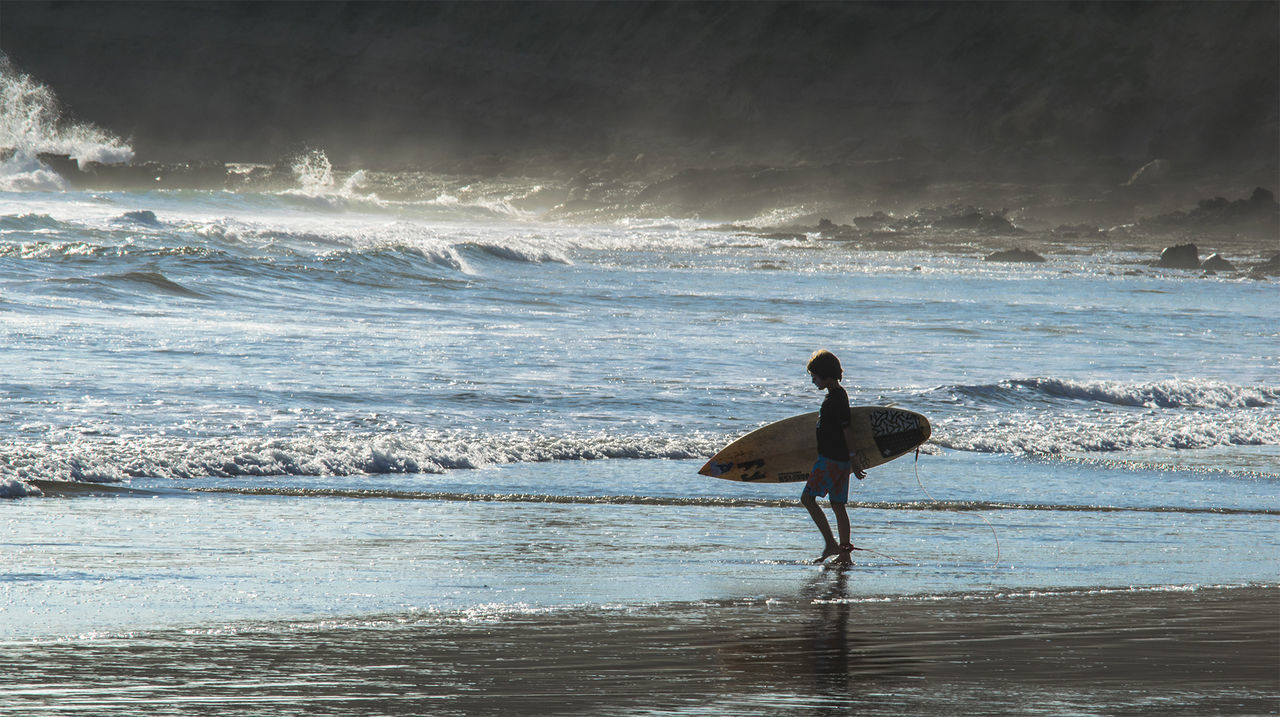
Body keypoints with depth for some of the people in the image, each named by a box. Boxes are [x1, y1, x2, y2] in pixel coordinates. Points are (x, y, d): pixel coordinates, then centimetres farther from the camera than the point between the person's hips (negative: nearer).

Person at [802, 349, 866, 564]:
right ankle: (845, 553, 10)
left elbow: (847, 431, -17)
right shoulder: (838, 394, 16)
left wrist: (854, 464, -16)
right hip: (840, 459, 10)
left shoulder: (836, 398, -15)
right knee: (838, 505, 10)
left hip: (831, 459, -10)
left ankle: (831, 544, -15)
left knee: (808, 498, -11)